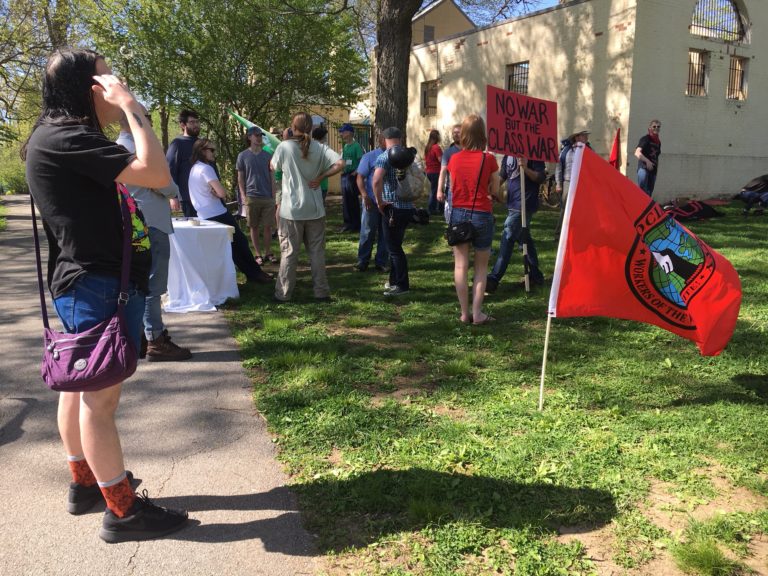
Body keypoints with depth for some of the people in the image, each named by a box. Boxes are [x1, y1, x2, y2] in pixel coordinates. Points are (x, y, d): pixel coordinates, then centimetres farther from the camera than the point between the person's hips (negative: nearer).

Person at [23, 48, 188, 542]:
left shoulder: (63, 137, 16)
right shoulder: (64, 137, -17)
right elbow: (157, 174, -24)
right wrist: (130, 106, -17)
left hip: (90, 280, 11)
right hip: (96, 284, -11)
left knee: (83, 387, 19)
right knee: (101, 396, -4)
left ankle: (85, 483, 34)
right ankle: (123, 512, 7)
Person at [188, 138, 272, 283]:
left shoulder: (194, 168, 15)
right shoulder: (205, 168, -16)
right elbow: (222, 193, -24)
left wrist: (215, 193, 0)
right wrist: (217, 193, -3)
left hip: (205, 216, 9)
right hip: (218, 215, -9)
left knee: (232, 246, 12)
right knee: (240, 242, 0)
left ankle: (251, 273, 15)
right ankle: (255, 273, 6)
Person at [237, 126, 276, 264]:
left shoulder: (267, 155, 8)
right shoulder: (243, 156, 3)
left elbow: (271, 177, 11)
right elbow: (240, 178, 4)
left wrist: (273, 195, 5)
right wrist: (243, 196, -4)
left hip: (267, 197, 1)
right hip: (251, 197, -1)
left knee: (268, 227, 3)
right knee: (254, 227, 4)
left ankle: (268, 253, 15)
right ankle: (258, 254, 13)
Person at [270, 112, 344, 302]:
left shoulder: (285, 146, -8)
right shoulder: (320, 148, -3)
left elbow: (273, 167, 9)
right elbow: (340, 163, -14)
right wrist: (320, 177, -5)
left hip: (291, 210, -2)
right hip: (315, 209, 2)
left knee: (289, 253, 6)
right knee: (317, 252, 10)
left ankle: (283, 293, 12)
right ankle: (321, 292, 14)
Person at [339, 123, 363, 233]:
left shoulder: (356, 146, -10)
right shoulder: (345, 146, 14)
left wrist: (356, 172, -19)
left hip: (352, 176, -8)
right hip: (344, 175, 8)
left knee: (353, 200, -3)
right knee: (345, 200, 11)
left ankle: (356, 224, 4)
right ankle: (348, 223, 20)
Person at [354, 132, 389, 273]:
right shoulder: (369, 157, -2)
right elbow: (360, 177, -4)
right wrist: (365, 196, -15)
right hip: (372, 201, -3)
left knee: (385, 234, 8)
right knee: (368, 232, 3)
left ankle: (381, 262, 17)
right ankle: (362, 261, 12)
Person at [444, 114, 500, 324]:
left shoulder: (454, 159, -1)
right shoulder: (488, 159, -9)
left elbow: (452, 188, 9)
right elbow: (495, 192, -3)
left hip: (459, 213, 3)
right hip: (482, 215, -2)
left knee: (461, 265, 8)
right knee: (481, 267, 10)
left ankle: (464, 313, 12)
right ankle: (477, 313, 7)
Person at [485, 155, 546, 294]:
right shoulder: (508, 154, 12)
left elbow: (541, 177, -12)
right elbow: (502, 176, 21)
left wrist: (526, 168, -27)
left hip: (524, 205, -8)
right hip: (513, 203, 8)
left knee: (507, 239, -11)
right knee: (524, 238, 14)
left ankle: (493, 280, -13)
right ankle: (536, 275, 25)